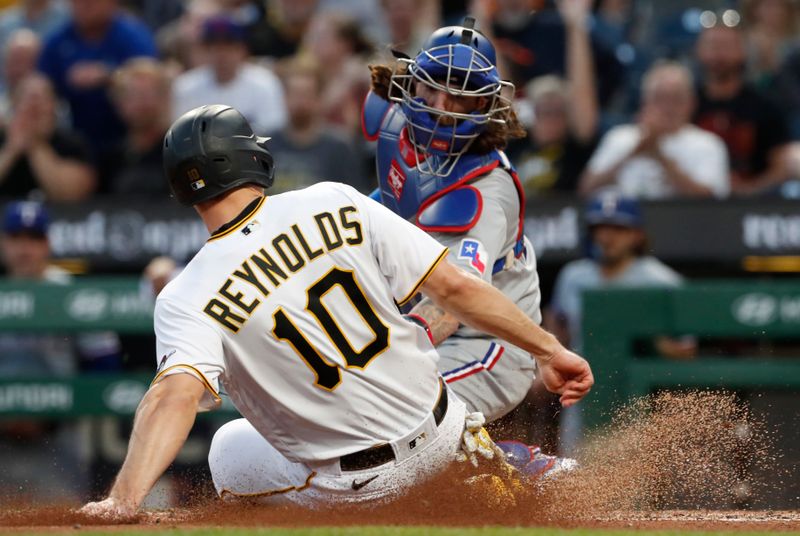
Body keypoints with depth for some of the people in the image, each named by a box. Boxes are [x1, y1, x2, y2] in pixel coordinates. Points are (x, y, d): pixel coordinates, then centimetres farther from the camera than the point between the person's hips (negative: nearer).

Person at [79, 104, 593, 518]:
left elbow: (176, 394, -33)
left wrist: (122, 502, -43)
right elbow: (454, 285, -8)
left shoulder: (190, 298, -15)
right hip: (441, 439, 3)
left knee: (230, 449, 27)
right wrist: (549, 348, 0)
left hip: (353, 487, -3)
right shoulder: (334, 204, -8)